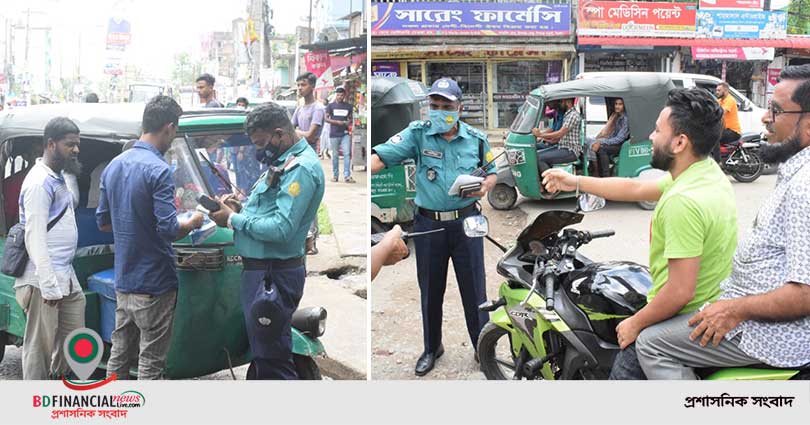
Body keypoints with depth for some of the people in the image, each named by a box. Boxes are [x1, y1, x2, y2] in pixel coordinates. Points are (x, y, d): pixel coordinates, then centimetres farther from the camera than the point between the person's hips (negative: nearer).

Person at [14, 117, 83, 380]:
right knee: (40, 346, -1)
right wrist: (49, 286, -23)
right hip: (44, 282, -10)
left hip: (65, 277, 10)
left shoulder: (58, 178, 14)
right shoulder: (40, 182, -15)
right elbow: (34, 238, -20)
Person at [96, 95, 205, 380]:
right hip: (154, 283, -8)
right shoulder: (158, 170, -19)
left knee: (119, 355, 16)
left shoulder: (114, 166, 7)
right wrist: (192, 223, -4)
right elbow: (169, 230, -23)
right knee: (151, 362, 3)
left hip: (122, 280, 8)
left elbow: (103, 223, 13)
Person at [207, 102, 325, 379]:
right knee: (261, 350, 22)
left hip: (273, 277, -10)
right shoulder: (284, 162, 15)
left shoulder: (301, 168, -18)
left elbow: (281, 229, -26)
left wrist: (233, 219, -15)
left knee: (273, 359, -4)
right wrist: (241, 208, 4)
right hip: (260, 270, 10)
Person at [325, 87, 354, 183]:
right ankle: (335, 175, 15)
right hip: (334, 134, -1)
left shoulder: (348, 106, 10)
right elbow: (326, 118, 0)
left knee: (347, 153, -9)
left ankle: (347, 176, -9)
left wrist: (348, 122, -6)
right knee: (335, 155, 4)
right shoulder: (330, 106, 4)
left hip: (345, 134, 1)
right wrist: (337, 122, -15)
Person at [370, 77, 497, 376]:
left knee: (474, 288, 8)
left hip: (466, 222, 0)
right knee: (430, 291, 14)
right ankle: (432, 348, 34)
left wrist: (485, 187, -9)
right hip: (428, 224, 0)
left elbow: (492, 172, 14)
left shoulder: (476, 139, 0)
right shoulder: (418, 133, -7)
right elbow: (381, 156, -19)